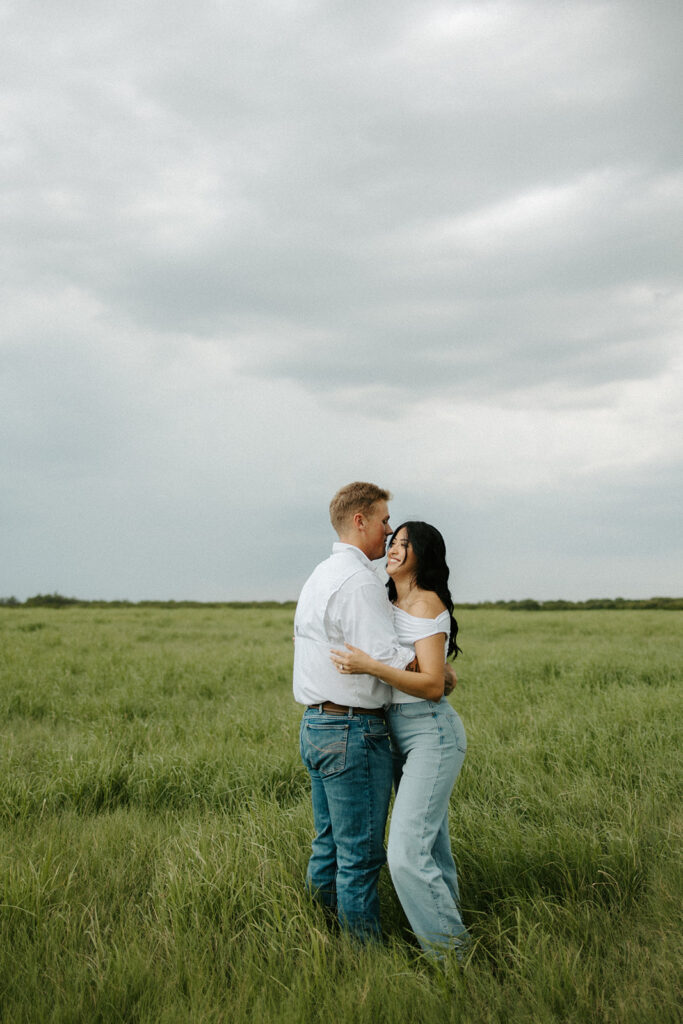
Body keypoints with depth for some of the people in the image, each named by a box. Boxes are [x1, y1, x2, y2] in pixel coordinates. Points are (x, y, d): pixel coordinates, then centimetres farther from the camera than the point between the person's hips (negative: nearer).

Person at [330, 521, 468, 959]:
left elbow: (433, 685, -19)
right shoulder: (394, 605, 14)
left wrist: (371, 666, -27)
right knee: (433, 852, 15)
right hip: (404, 734, 9)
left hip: (432, 734, -9)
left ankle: (452, 952, -3)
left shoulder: (426, 603, -13)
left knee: (406, 854, -14)